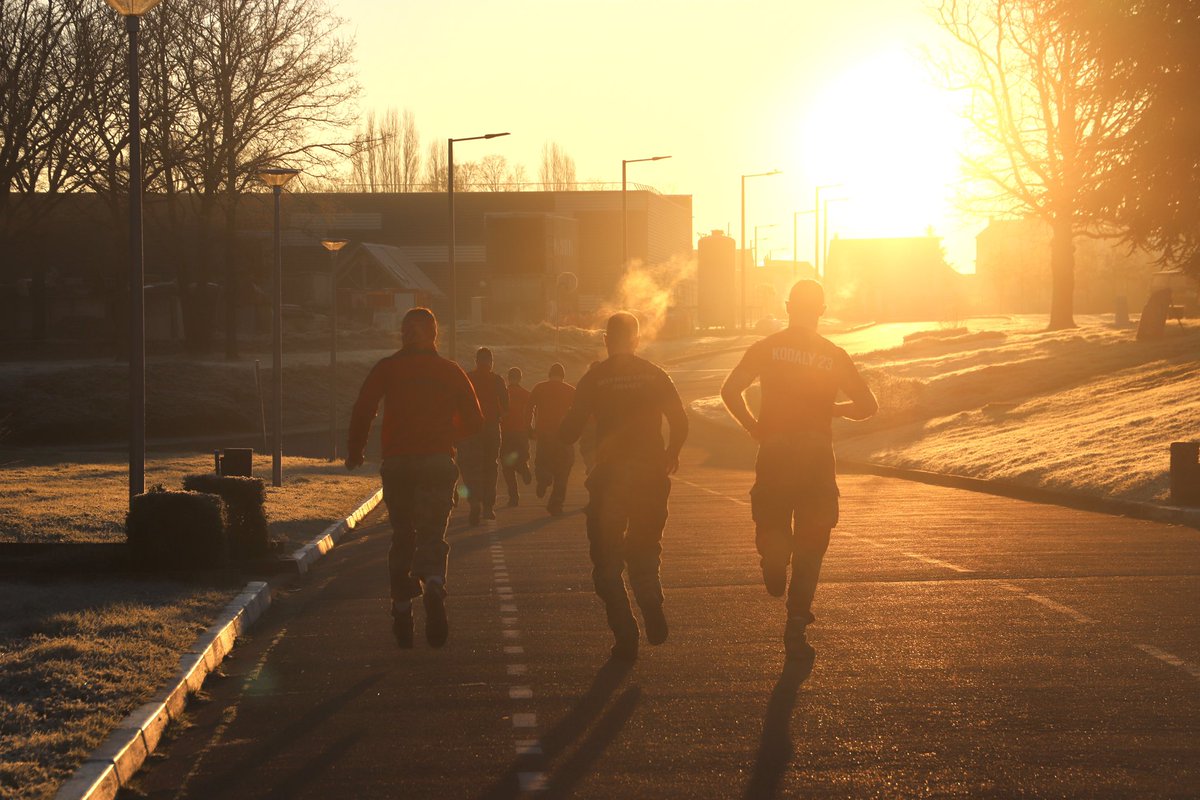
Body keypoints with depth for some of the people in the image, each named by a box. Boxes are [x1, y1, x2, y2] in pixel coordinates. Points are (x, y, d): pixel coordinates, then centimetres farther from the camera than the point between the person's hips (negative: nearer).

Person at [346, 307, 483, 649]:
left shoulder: (386, 369, 3)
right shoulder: (450, 371, 6)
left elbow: (362, 411, -5)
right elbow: (474, 420, 6)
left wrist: (355, 451, 9)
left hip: (397, 463, 0)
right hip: (438, 461, 0)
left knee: (402, 537, 12)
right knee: (432, 535, -1)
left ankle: (402, 611, 10)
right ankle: (433, 586, -31)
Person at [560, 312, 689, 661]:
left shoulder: (594, 378, -2)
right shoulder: (655, 375, 3)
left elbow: (571, 431, -4)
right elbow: (680, 423, 1)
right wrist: (671, 454, 21)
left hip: (610, 474, -2)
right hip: (650, 472, 2)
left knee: (607, 560, 6)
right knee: (644, 549, 19)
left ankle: (626, 636, -3)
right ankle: (652, 606, -8)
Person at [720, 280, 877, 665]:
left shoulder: (768, 347, 1)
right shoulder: (833, 355, 3)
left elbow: (730, 391, -9)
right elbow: (868, 405, 2)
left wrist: (753, 427, 4)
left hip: (775, 453, -1)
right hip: (817, 455, 1)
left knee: (772, 524, 23)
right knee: (810, 546, 8)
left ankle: (774, 556, -8)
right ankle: (796, 630, 5)